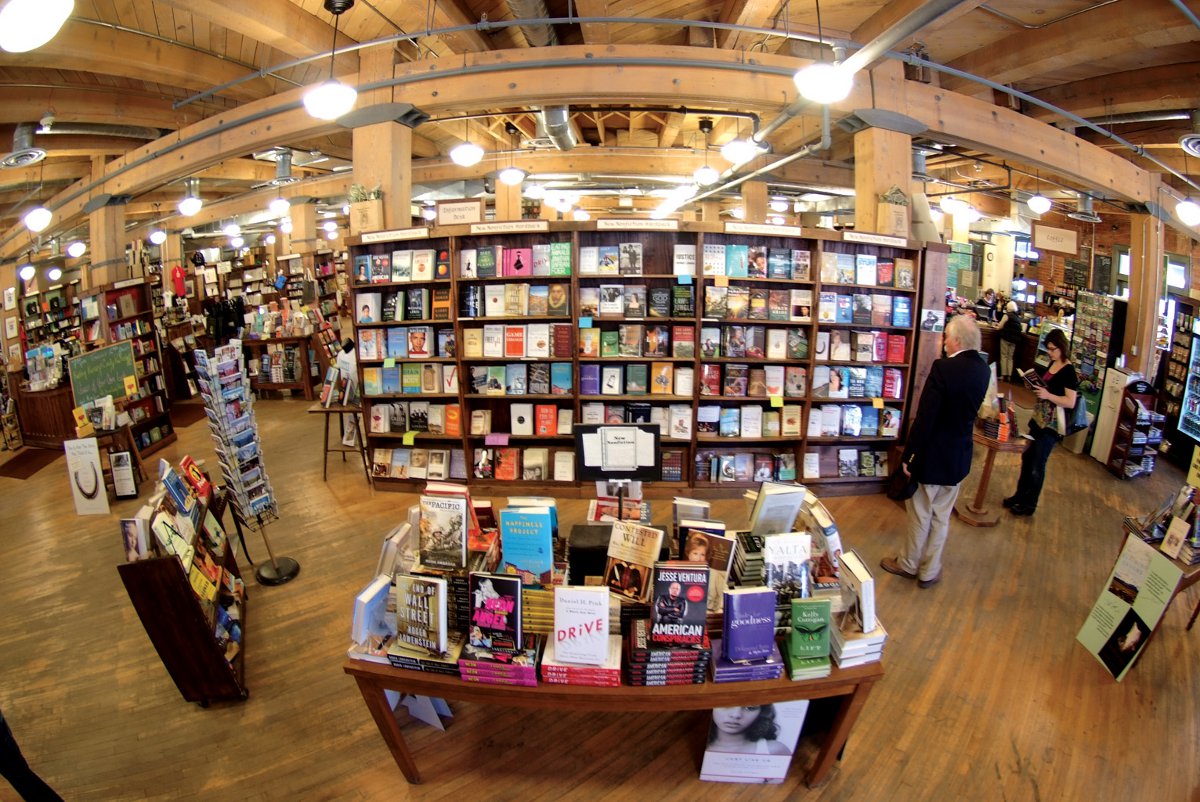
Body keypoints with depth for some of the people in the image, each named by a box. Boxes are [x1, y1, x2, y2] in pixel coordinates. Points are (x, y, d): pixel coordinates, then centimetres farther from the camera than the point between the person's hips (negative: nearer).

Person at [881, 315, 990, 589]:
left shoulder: (943, 368, -24)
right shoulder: (983, 369, -3)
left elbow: (924, 417, -24)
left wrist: (908, 455, -14)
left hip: (932, 456, -6)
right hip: (959, 457, 6)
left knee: (920, 515, 13)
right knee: (941, 517, 18)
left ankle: (908, 564, 31)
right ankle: (929, 571, 30)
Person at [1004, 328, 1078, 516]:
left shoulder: (1069, 371, -16)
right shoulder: (1052, 364, 8)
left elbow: (1071, 402, -20)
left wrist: (1047, 395, -29)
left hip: (1052, 424, -8)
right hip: (1038, 418, 8)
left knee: (1037, 465, 2)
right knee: (1027, 458, 16)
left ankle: (1029, 505, 16)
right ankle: (1020, 495, 31)